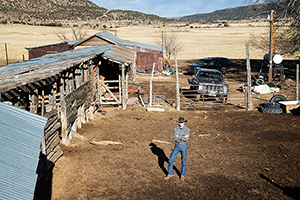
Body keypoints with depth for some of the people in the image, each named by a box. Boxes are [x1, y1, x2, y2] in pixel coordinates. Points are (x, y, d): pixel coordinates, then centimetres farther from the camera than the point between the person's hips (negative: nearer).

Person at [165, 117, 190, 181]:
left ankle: (182, 175, 26)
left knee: (183, 161, 7)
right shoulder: (175, 129, -5)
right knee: (171, 160, -1)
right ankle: (170, 174, 14)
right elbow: (174, 138, -15)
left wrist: (178, 136, -19)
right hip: (177, 146, 2)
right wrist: (183, 137, -21)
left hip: (184, 146, -2)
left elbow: (186, 139, -19)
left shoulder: (187, 129, -9)